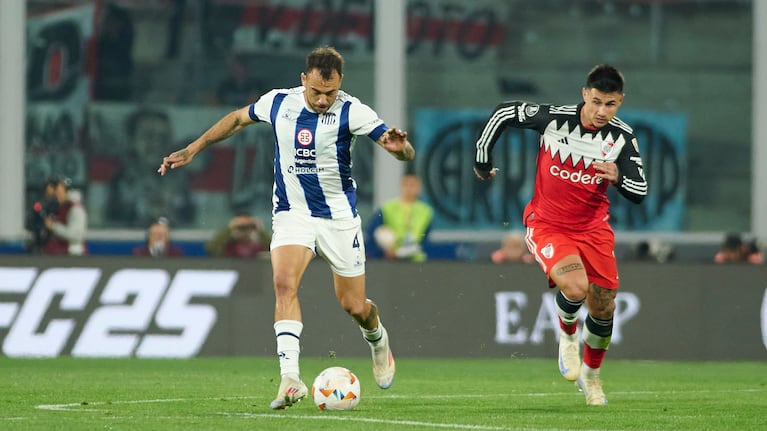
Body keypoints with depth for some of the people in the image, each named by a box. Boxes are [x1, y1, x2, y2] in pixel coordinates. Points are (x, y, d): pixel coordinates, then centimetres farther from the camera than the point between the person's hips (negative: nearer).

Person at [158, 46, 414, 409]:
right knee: (284, 283, -25)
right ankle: (291, 379, -31)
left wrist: (400, 146, -42)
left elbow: (406, 153, -18)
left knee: (354, 306, 5)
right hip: (291, 213, 1)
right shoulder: (278, 103, -5)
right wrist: (193, 149, 15)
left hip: (338, 216, -1)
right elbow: (238, 119, 16)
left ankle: (378, 341, 43)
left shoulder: (350, 111, -14)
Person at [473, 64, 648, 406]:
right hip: (546, 224, -3)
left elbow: (639, 192, -7)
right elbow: (504, 112, -3)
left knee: (604, 307, 5)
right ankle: (567, 336, 7)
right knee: (575, 287, -28)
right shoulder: (553, 118, -17)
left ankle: (591, 375, 33)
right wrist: (482, 160, 5)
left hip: (593, 227, 3)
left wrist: (619, 177, -30)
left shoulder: (622, 137, -9)